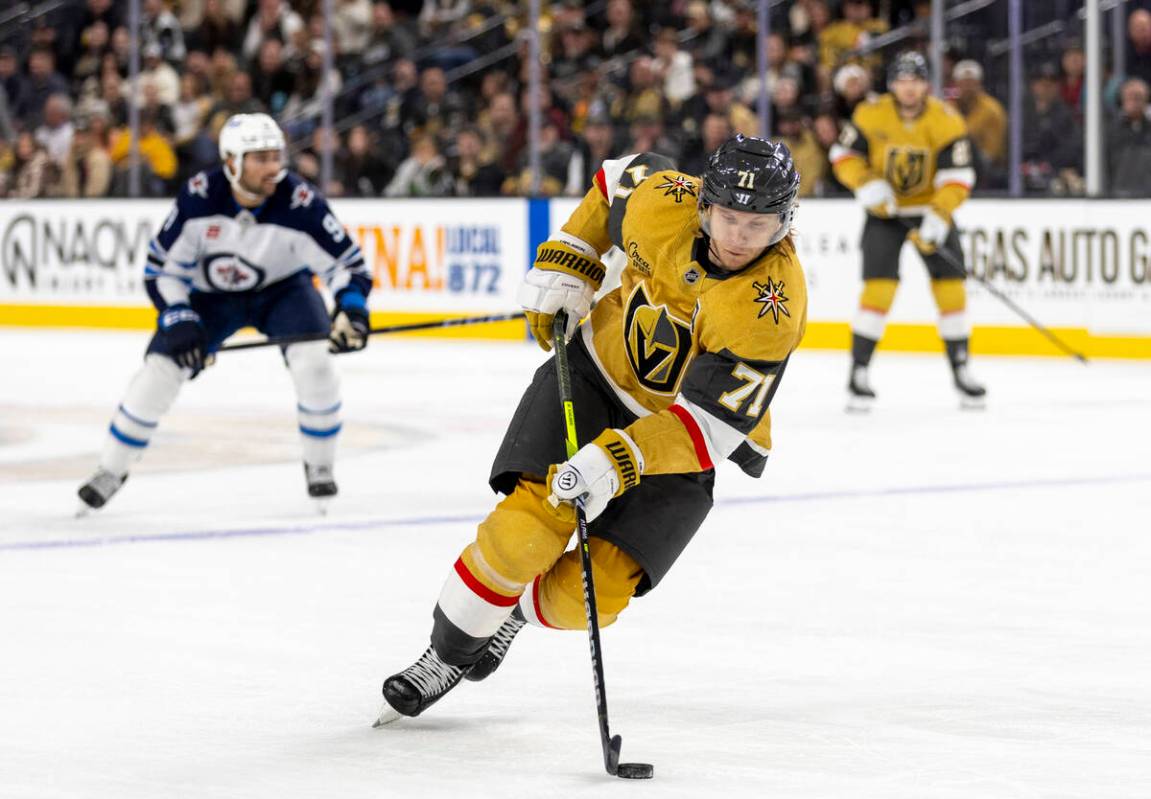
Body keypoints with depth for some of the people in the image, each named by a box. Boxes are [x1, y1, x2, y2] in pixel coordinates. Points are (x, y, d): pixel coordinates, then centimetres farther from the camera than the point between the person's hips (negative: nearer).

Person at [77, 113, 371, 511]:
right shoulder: (199, 197, -28)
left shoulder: (299, 203, -30)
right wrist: (178, 321, -27)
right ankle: (111, 470, 5)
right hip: (211, 293, 1)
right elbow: (162, 267, -16)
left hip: (282, 288, 0)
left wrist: (351, 310, -40)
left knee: (313, 362, -24)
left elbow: (346, 262, -23)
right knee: (161, 368, -12)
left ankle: (319, 466, -3)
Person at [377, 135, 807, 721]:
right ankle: (447, 651, 4)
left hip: (687, 447, -2)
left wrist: (622, 460, -43)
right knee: (527, 527, -18)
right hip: (599, 368, 2)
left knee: (588, 595, -10)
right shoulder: (661, 201, -20)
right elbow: (617, 178, 6)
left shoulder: (773, 308, -31)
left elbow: (713, 425, -32)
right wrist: (564, 265, -4)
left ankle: (517, 613, 25)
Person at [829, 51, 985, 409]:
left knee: (950, 283, -5)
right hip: (885, 211, -1)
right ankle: (858, 372, -11)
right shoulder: (871, 115, -13)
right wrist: (866, 184, -22)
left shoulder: (946, 121, -16)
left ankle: (960, 370, 8)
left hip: (931, 208, 1)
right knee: (880, 285, -15)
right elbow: (843, 154, -5)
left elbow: (957, 176, -19)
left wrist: (938, 218, -30)